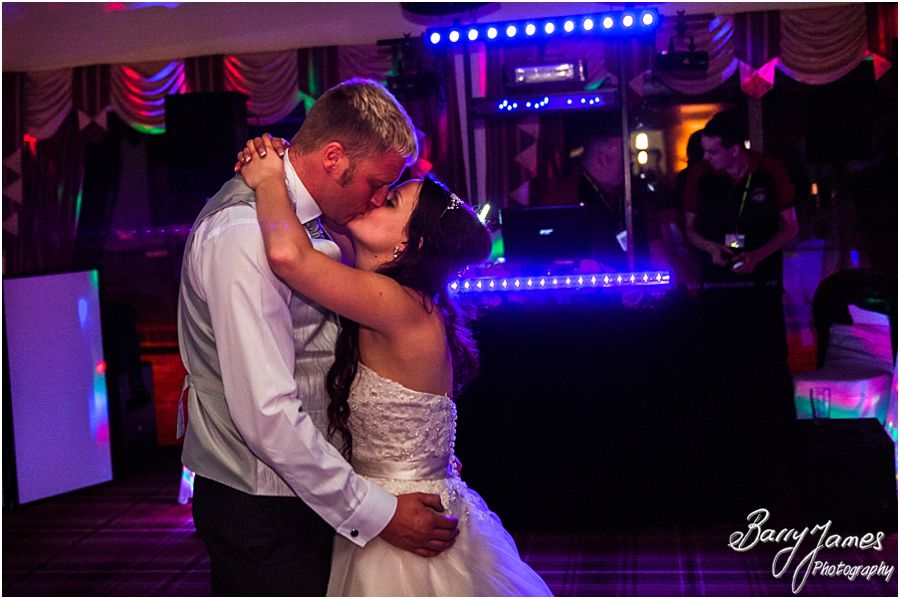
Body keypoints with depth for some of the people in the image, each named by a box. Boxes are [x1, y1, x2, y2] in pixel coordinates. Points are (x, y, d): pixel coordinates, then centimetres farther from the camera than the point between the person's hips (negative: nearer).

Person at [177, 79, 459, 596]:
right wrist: (375, 513, -21)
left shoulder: (309, 223, 7)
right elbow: (267, 416, -28)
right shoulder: (243, 237, -23)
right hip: (262, 510, -9)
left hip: (302, 490, 9)